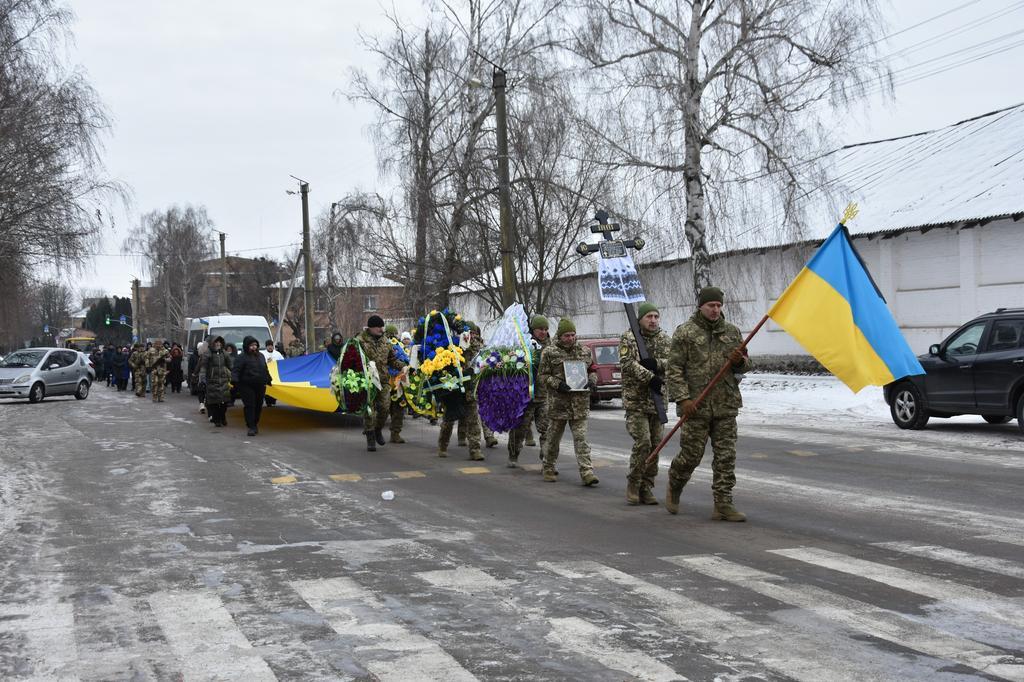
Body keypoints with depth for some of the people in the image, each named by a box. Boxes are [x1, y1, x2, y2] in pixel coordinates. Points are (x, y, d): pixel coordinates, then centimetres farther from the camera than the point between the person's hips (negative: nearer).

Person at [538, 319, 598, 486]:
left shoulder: (585, 352, 9)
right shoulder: (549, 353, -2)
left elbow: (593, 371, 19)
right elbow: (542, 376, 0)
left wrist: (591, 381, -3)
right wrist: (558, 384, -15)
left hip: (580, 403, 2)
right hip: (558, 402, -2)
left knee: (581, 438, -5)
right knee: (553, 437, 10)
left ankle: (587, 472, -9)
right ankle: (548, 468, 28)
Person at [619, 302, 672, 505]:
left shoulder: (663, 338, 11)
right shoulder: (628, 337, -1)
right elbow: (627, 363, -14)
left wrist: (655, 363, -20)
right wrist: (650, 377, -22)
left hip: (658, 399, 5)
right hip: (635, 399, -5)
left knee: (655, 444, 4)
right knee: (642, 442, -14)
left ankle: (646, 487, 14)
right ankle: (633, 485, 1)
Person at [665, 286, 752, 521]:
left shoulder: (732, 331, 11)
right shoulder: (685, 332, -2)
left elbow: (745, 364, 19)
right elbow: (674, 369, -5)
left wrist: (739, 361, -5)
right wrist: (683, 398, -13)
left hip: (726, 405, 4)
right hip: (696, 406, -4)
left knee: (726, 456, 2)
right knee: (691, 453, 1)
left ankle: (723, 505, 7)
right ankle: (674, 489, 28)